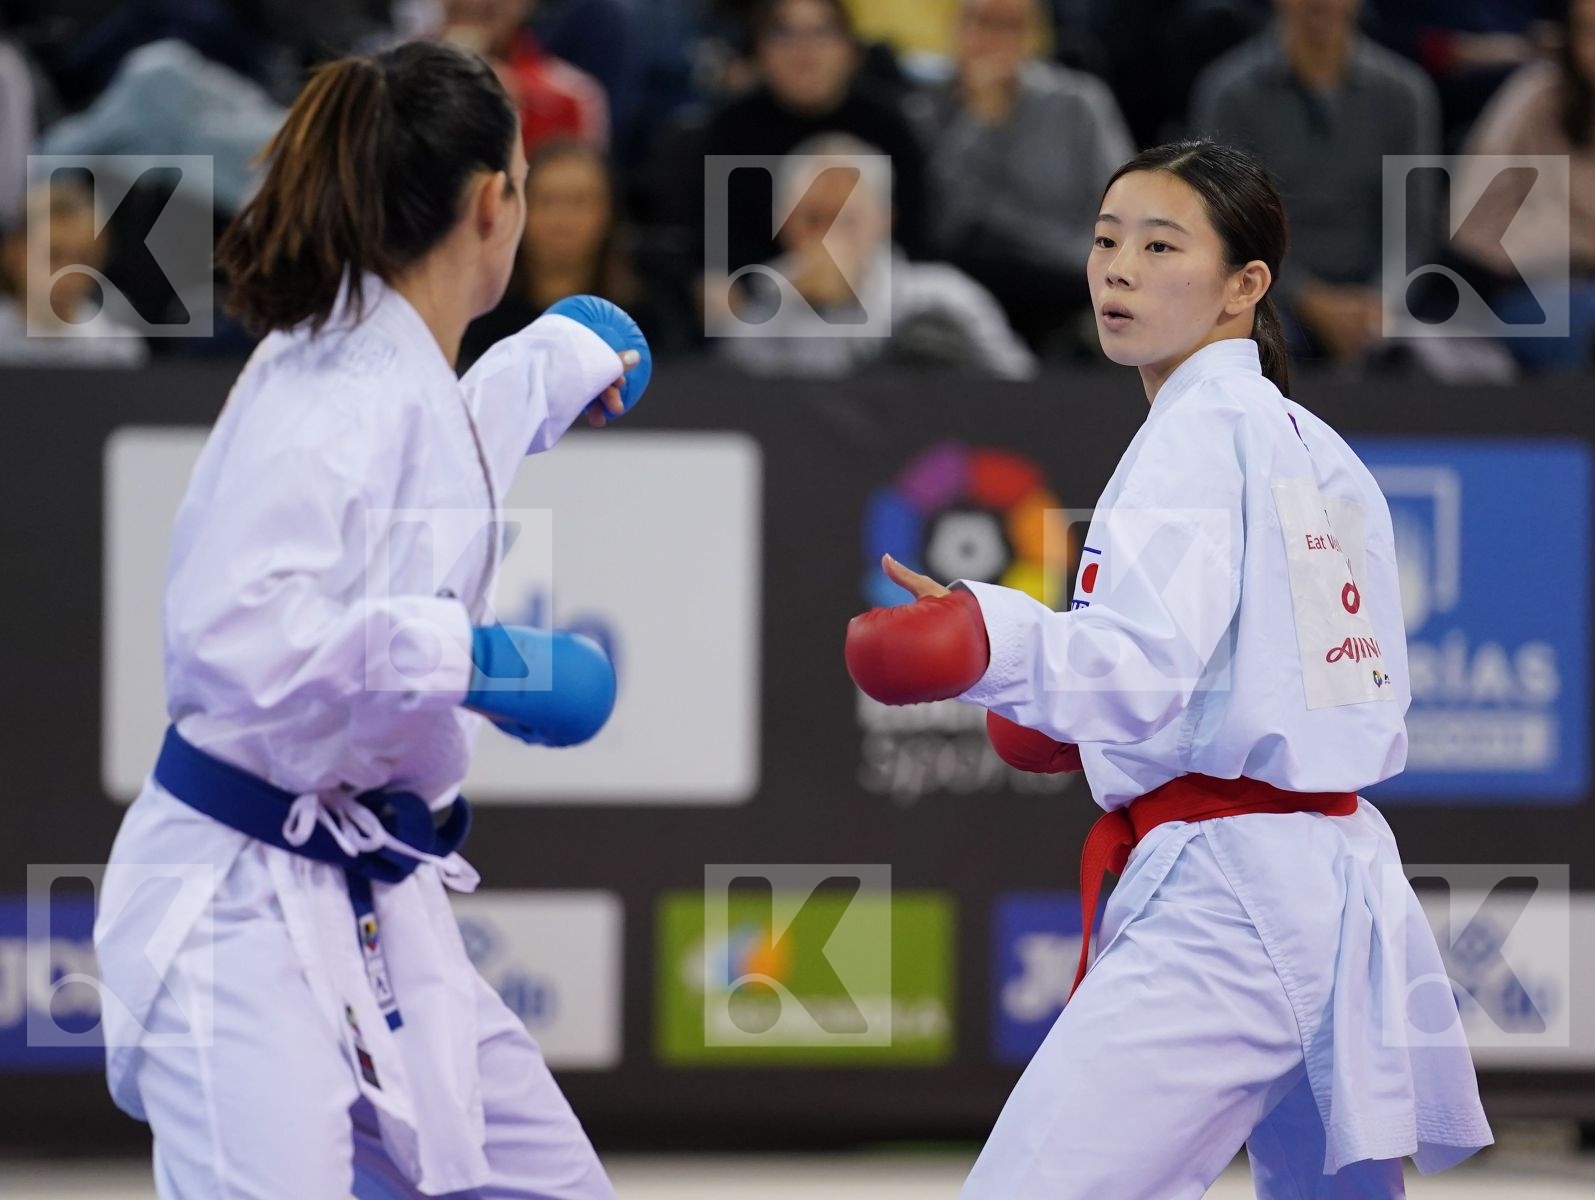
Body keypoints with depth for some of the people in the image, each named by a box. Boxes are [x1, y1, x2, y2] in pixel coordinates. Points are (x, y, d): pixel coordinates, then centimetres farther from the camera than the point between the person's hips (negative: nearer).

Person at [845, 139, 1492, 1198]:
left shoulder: (1201, 436, -8)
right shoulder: (1324, 456, 19)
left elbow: (1143, 664, -25)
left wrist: (994, 644, -43)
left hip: (1221, 900, -10)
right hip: (1347, 885, 10)